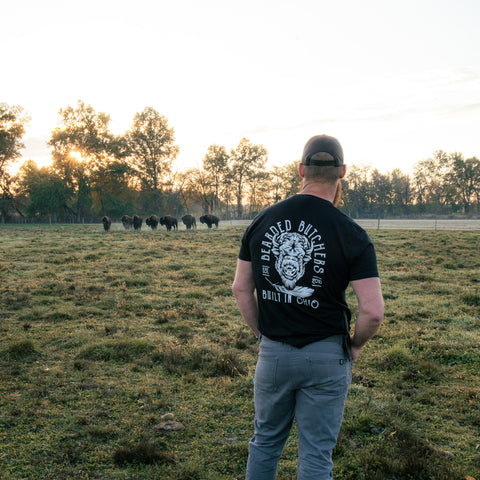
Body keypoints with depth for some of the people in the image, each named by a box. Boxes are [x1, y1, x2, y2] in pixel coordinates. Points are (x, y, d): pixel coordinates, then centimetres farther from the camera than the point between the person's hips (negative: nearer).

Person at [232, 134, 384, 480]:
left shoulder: (262, 222, -2)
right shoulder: (351, 234, -14)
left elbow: (241, 289, 4)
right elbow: (373, 311, -17)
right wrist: (355, 345, 2)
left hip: (272, 353, 3)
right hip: (326, 357, -3)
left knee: (266, 441, 21)